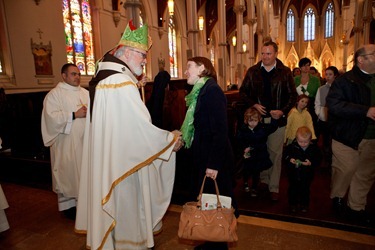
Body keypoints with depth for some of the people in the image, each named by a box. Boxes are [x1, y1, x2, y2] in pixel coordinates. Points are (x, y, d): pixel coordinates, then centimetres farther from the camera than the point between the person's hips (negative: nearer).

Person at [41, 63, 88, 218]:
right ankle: (68, 204, 17)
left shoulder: (85, 93, 13)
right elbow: (51, 116, -16)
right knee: (68, 172, 2)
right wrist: (74, 115, -19)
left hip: (85, 139, 5)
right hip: (66, 142, -5)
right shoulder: (54, 94, -4)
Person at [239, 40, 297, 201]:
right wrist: (254, 105, -8)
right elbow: (243, 92, 7)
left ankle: (274, 187, 12)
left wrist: (283, 111, -12)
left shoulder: (285, 72, 2)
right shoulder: (253, 71, 5)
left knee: (275, 153, 2)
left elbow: (292, 95, 3)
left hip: (277, 119, -1)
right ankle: (263, 180, 30)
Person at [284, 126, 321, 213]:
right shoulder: (291, 147, -12)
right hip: (293, 173, 0)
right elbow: (286, 156, -4)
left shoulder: (314, 148, -10)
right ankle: (293, 204, 31)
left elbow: (318, 160, -6)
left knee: (305, 190, 15)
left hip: (307, 174, 0)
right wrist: (289, 160, -23)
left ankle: (304, 205, 35)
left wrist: (311, 163, -24)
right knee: (293, 189, 13)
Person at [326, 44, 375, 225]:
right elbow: (334, 105, -21)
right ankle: (337, 197, 31)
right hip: (348, 136, -6)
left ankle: (356, 207, 29)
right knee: (346, 170, 4)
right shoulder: (346, 80, -8)